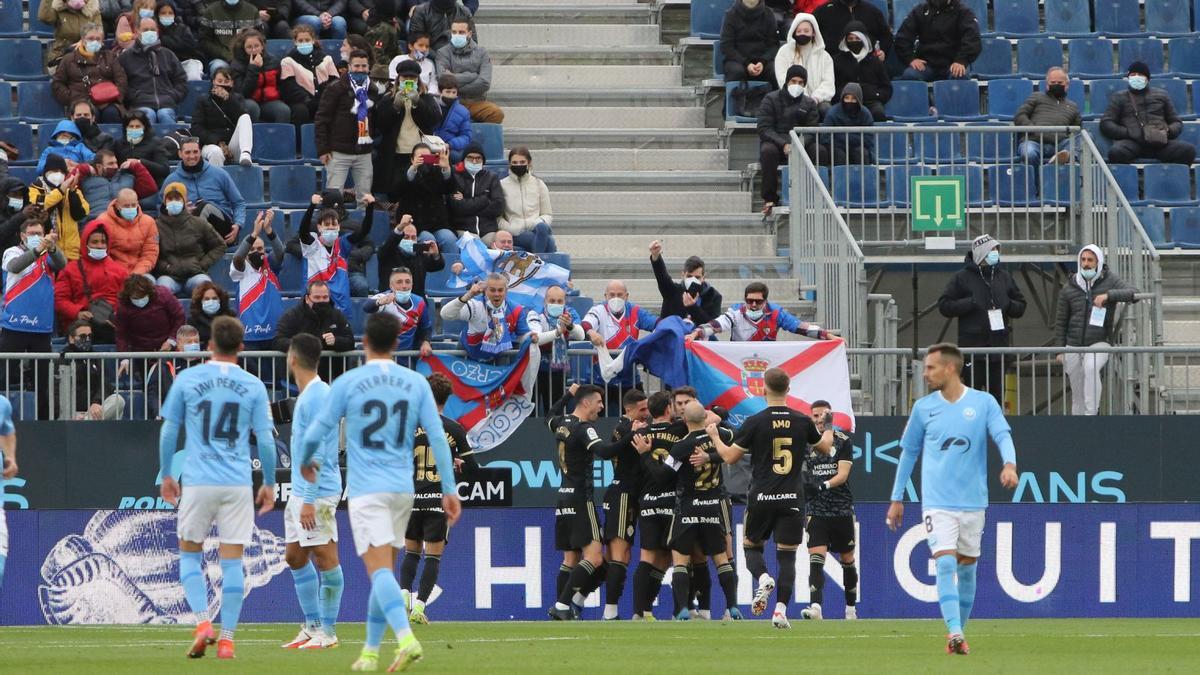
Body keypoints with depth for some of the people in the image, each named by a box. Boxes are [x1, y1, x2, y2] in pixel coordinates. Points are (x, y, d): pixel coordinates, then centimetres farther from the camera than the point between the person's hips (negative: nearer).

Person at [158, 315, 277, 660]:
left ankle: (202, 622, -5)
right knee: (232, 561, 4)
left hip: (197, 481, -1)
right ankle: (226, 639, 2)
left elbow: (168, 431, 3)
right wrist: (269, 483, 14)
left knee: (190, 554, 13)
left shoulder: (187, 379, 0)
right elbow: (265, 440, 2)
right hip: (238, 485, 1)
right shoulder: (254, 386, 1)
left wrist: (165, 475, 15)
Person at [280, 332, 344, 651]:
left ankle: (327, 632, -2)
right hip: (300, 491, 10)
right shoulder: (307, 395, 15)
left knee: (325, 558, -5)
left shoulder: (316, 396, -15)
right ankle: (312, 627, 18)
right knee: (295, 556, 12)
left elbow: (317, 452, -20)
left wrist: (309, 499, -22)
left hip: (318, 492, -10)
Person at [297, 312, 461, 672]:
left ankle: (406, 637, -34)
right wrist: (449, 489, 5)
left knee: (379, 568, -14)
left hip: (366, 490, -4)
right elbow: (437, 437, 2)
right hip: (402, 489, 4)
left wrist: (306, 461, 24)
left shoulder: (348, 383, -3)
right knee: (384, 571, 14)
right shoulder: (416, 383, 5)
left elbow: (317, 431, 2)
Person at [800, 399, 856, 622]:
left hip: (842, 509, 0)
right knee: (816, 559, -15)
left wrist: (824, 486, -26)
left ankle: (851, 608, 26)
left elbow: (843, 474, -10)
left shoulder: (843, 441, 0)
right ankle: (815, 607, -25)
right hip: (816, 510, 0)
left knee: (847, 560, 11)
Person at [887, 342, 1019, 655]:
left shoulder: (984, 403, 2)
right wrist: (897, 498, 15)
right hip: (937, 501, -1)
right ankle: (955, 634, -25)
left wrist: (1010, 464, -30)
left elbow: (1003, 436, -9)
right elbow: (908, 452, 13)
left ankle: (959, 631, 23)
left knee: (967, 568, 9)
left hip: (973, 501, 1)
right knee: (945, 563, -17)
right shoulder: (923, 407, 6)